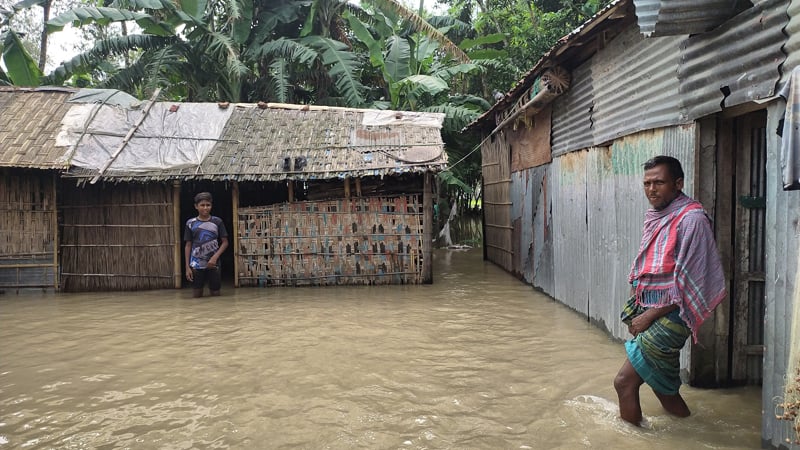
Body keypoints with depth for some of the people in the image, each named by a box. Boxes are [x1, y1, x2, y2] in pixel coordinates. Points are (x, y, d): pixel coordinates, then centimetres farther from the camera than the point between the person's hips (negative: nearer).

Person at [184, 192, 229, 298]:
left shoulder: (217, 221, 2)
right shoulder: (190, 223, 4)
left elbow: (225, 242, 3)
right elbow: (188, 246, 6)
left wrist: (215, 257, -12)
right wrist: (187, 267, 0)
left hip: (213, 264, 0)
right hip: (196, 265, 0)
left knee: (216, 294, 4)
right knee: (196, 296, 3)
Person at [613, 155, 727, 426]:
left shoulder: (691, 219, -16)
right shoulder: (655, 216, 9)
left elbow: (686, 282, -20)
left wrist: (649, 316, -16)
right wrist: (636, 311, 7)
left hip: (671, 315, -8)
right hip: (647, 311, 9)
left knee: (625, 381, -11)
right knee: (658, 377, 20)